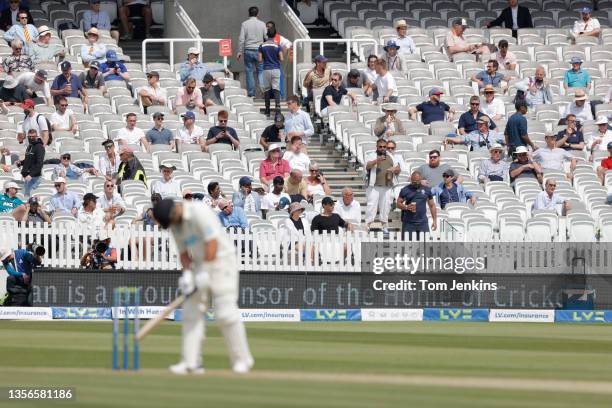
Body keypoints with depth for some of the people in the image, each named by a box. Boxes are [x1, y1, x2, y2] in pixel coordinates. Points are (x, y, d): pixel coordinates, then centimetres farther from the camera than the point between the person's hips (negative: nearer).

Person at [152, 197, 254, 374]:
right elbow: (184, 252, 10)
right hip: (200, 265, 8)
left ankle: (242, 360, -1)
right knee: (191, 312, 0)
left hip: (221, 261, -8)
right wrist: (187, 273, -7)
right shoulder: (175, 224, 7)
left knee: (225, 312, -12)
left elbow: (212, 243, -25)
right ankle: (191, 363, 0)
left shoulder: (199, 212, -19)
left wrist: (204, 272, -26)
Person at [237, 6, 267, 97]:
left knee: (249, 71, 6)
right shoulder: (262, 24, 0)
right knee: (260, 71, 8)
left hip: (248, 50, 0)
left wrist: (240, 51, 3)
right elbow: (266, 37, 2)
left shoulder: (245, 24, -2)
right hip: (259, 50, 0)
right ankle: (262, 88, -13)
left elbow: (241, 39, -3)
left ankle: (251, 92, 6)